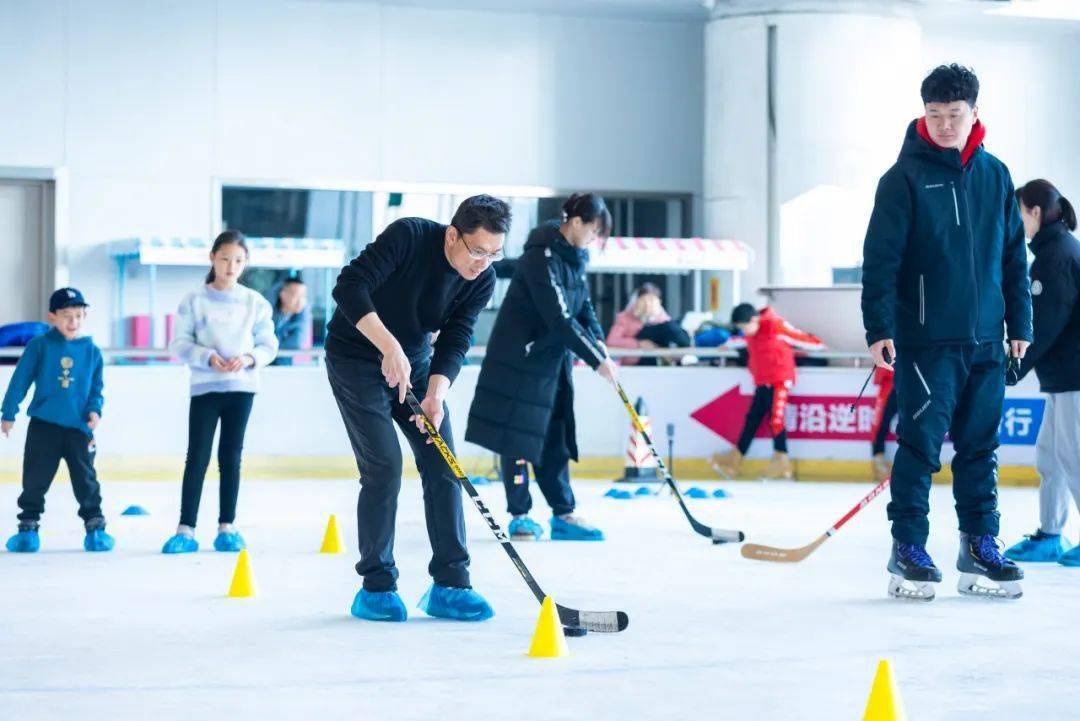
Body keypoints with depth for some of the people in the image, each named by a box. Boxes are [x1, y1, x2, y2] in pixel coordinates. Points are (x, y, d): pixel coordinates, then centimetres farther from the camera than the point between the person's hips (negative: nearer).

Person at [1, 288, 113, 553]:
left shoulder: (91, 351, 3)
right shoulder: (39, 346, -4)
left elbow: (96, 387, 10)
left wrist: (94, 409, -7)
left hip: (78, 427, 1)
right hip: (43, 425, -1)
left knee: (86, 479, 5)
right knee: (35, 479, 5)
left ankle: (95, 526, 13)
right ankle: (28, 526, 14)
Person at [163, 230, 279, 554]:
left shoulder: (255, 302, 5)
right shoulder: (195, 300, 0)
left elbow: (268, 345, 5)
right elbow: (180, 344, -3)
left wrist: (249, 358, -15)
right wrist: (208, 357, -19)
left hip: (241, 387, 2)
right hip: (204, 387, -2)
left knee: (231, 458, 7)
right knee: (197, 458, -4)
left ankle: (227, 527, 13)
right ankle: (186, 530, -3)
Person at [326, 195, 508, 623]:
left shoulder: (482, 281, -10)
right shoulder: (408, 236, -27)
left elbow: (455, 342, -12)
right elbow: (349, 286, -33)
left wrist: (436, 391, -30)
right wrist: (389, 347, -41)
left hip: (414, 362, 6)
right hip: (356, 358, -6)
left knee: (442, 466, -1)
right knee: (384, 466, -14)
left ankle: (448, 586, 5)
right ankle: (375, 588, -3)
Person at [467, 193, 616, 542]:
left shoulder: (575, 256, 6)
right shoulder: (542, 257, -23)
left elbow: (583, 306, 12)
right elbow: (559, 319, -26)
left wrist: (598, 340, -6)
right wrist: (597, 359, -22)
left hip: (554, 359, 9)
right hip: (521, 359, -9)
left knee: (555, 438, 9)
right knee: (520, 437, -1)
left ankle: (563, 513, 11)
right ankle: (519, 515, 6)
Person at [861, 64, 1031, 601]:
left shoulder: (995, 176, 9)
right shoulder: (905, 177, -4)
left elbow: (1013, 255, 15)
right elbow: (880, 257, -8)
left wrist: (1019, 323, 12)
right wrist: (879, 328, -15)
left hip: (985, 340, 4)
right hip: (925, 340, -4)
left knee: (980, 447, 9)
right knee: (921, 444, -6)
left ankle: (979, 548, 16)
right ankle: (908, 551, 2)